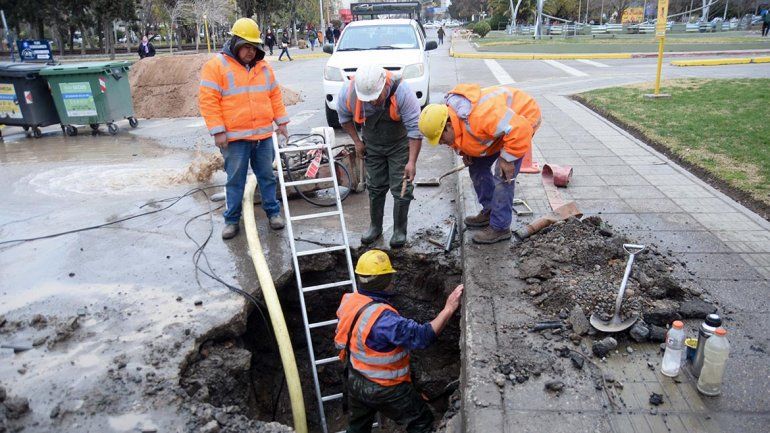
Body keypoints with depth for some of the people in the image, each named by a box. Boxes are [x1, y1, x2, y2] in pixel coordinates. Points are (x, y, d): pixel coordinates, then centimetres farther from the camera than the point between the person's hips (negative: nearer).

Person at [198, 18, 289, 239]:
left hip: (263, 135, 4)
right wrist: (218, 131, -14)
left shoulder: (263, 67, 10)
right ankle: (232, 219, 17)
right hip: (234, 138, -4)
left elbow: (274, 95, 18)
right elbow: (208, 100, -9)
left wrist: (281, 121, 12)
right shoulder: (216, 66, -6)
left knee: (267, 176, 12)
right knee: (235, 180, 5)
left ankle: (273, 211, 25)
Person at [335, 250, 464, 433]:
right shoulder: (382, 318, -36)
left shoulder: (348, 301, -11)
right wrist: (449, 309, -35)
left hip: (354, 381, 8)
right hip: (386, 389, -7)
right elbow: (421, 336, -38)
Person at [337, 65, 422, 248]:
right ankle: (375, 226, 28)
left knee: (401, 189, -4)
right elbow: (344, 117, -1)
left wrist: (412, 161, -33)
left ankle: (400, 230, 13)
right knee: (375, 187, 12)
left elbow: (415, 129, -30)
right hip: (372, 144, 3)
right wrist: (357, 141, -3)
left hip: (399, 144, -3)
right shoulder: (348, 92, -24)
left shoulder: (401, 91, -34)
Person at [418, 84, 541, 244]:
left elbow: (520, 130, -40)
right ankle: (489, 211, 27)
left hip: (522, 119, -9)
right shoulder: (448, 112, -14)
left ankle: (500, 228, -3)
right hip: (499, 121, 9)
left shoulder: (478, 116, -43)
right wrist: (463, 151, -6)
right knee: (477, 167, 11)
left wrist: (507, 159, -30)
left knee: (503, 177, -14)